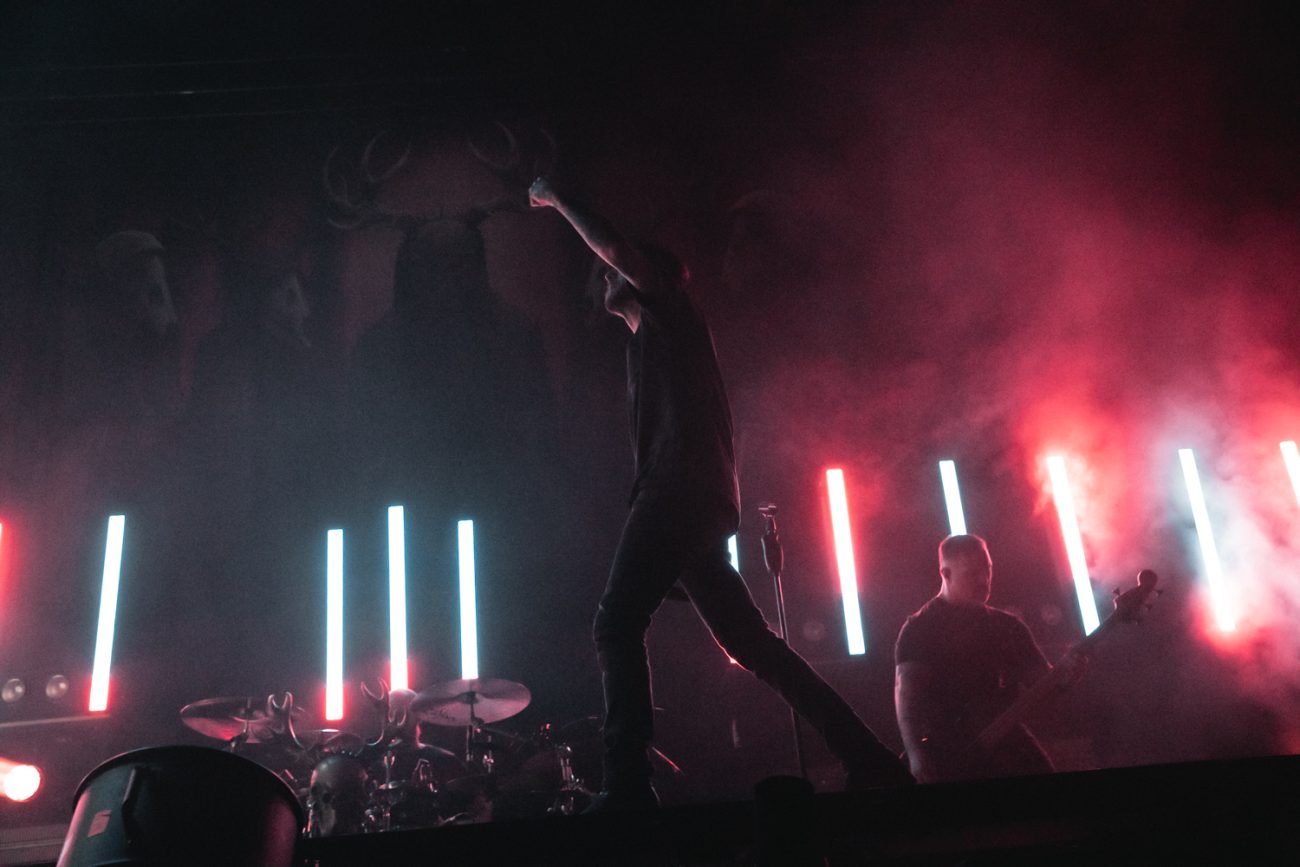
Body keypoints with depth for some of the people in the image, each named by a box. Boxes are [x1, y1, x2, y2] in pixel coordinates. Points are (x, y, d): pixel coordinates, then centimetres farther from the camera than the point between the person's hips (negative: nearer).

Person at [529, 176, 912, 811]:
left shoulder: (668, 310, 12)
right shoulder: (652, 340, 33)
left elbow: (614, 248, -1)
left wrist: (558, 202, 14)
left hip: (679, 489, -9)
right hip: (698, 500, 9)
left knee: (616, 626, -16)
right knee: (746, 639, 4)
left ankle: (627, 785, -25)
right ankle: (865, 758, 1)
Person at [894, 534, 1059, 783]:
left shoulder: (1008, 626, 15)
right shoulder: (920, 629, -2)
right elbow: (906, 692, -13)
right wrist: (916, 752, -27)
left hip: (1009, 748, 5)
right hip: (950, 758, -4)